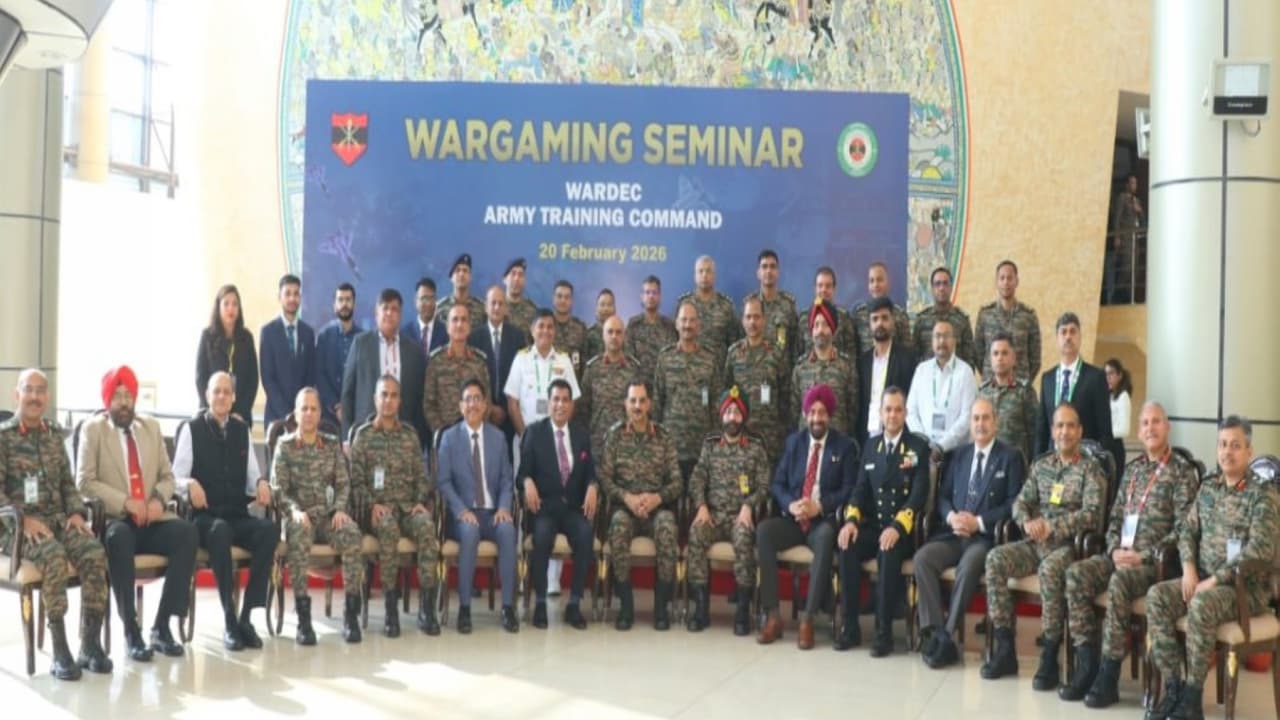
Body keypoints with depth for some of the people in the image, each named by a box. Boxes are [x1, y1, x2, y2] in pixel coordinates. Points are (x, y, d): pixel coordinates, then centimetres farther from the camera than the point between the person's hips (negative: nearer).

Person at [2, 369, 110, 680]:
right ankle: (60, 651, -30)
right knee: (54, 557, -36)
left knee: (95, 554, -26)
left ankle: (90, 645, -19)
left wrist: (76, 512, -1)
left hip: (57, 519, 5)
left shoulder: (54, 434, 17)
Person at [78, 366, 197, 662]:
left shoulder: (151, 427, 16)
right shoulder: (93, 428, 3)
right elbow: (85, 481, -6)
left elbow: (167, 476, 16)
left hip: (152, 518, 4)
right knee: (119, 537, -39)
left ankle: (162, 626, -21)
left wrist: (159, 499, -7)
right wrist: (126, 502, -16)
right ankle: (131, 629, -29)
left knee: (188, 532, -27)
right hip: (113, 519, -4)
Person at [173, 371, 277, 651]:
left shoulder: (242, 430, 15)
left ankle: (246, 617, -24)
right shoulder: (191, 429, 2)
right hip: (204, 517, -4)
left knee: (270, 530, -28)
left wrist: (261, 483, -7)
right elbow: (176, 476, -4)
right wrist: (190, 484, -26)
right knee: (220, 530, -39)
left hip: (238, 515, 4)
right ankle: (229, 622, -33)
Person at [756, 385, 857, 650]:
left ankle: (807, 619, -36)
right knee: (763, 530, -28)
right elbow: (777, 483, 11)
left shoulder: (845, 446, 6)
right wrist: (790, 505, -11)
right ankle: (772, 615, -26)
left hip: (824, 520, -3)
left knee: (826, 536, -38)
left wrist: (820, 506, -17)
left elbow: (849, 489, -2)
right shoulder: (794, 441, 15)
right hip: (793, 518, 3)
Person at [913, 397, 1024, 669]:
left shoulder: (1011, 456, 4)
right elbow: (943, 495, 16)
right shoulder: (959, 454, 19)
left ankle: (947, 636, -26)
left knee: (968, 565, -36)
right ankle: (934, 633, -24)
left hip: (987, 536, -5)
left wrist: (979, 522, -14)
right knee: (922, 558, -24)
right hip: (953, 534, 5)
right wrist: (950, 516, -7)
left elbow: (1015, 503, -4)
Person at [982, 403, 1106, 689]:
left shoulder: (1091, 469, 0)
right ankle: (1005, 648, -16)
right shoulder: (1041, 465, 16)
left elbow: (1092, 514, -12)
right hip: (1036, 543, 5)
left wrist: (1051, 526, -20)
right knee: (995, 559, -21)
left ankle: (1050, 657, -27)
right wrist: (1027, 523, -11)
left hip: (1069, 545, -5)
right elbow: (1020, 502, 12)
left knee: (1049, 569, -37)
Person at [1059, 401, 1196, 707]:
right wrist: (1115, 549, -2)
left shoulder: (1182, 472, -2)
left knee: (1118, 582, -35)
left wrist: (1143, 556, -17)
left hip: (1156, 561, -6)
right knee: (1076, 574, -20)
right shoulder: (1132, 468, 18)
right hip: (1121, 555, 6)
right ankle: (1087, 664, -18)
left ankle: (1108, 677, -28)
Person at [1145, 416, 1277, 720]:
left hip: (1247, 586, -6)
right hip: (1203, 578, 6)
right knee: (1156, 596, -18)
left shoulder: (1262, 494, -9)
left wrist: (1215, 580, -21)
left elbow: (1260, 551, -19)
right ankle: (1174, 687, -15)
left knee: (1201, 604, -36)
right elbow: (1187, 529, 14)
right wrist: (1189, 568, -5)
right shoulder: (1208, 486, 11)